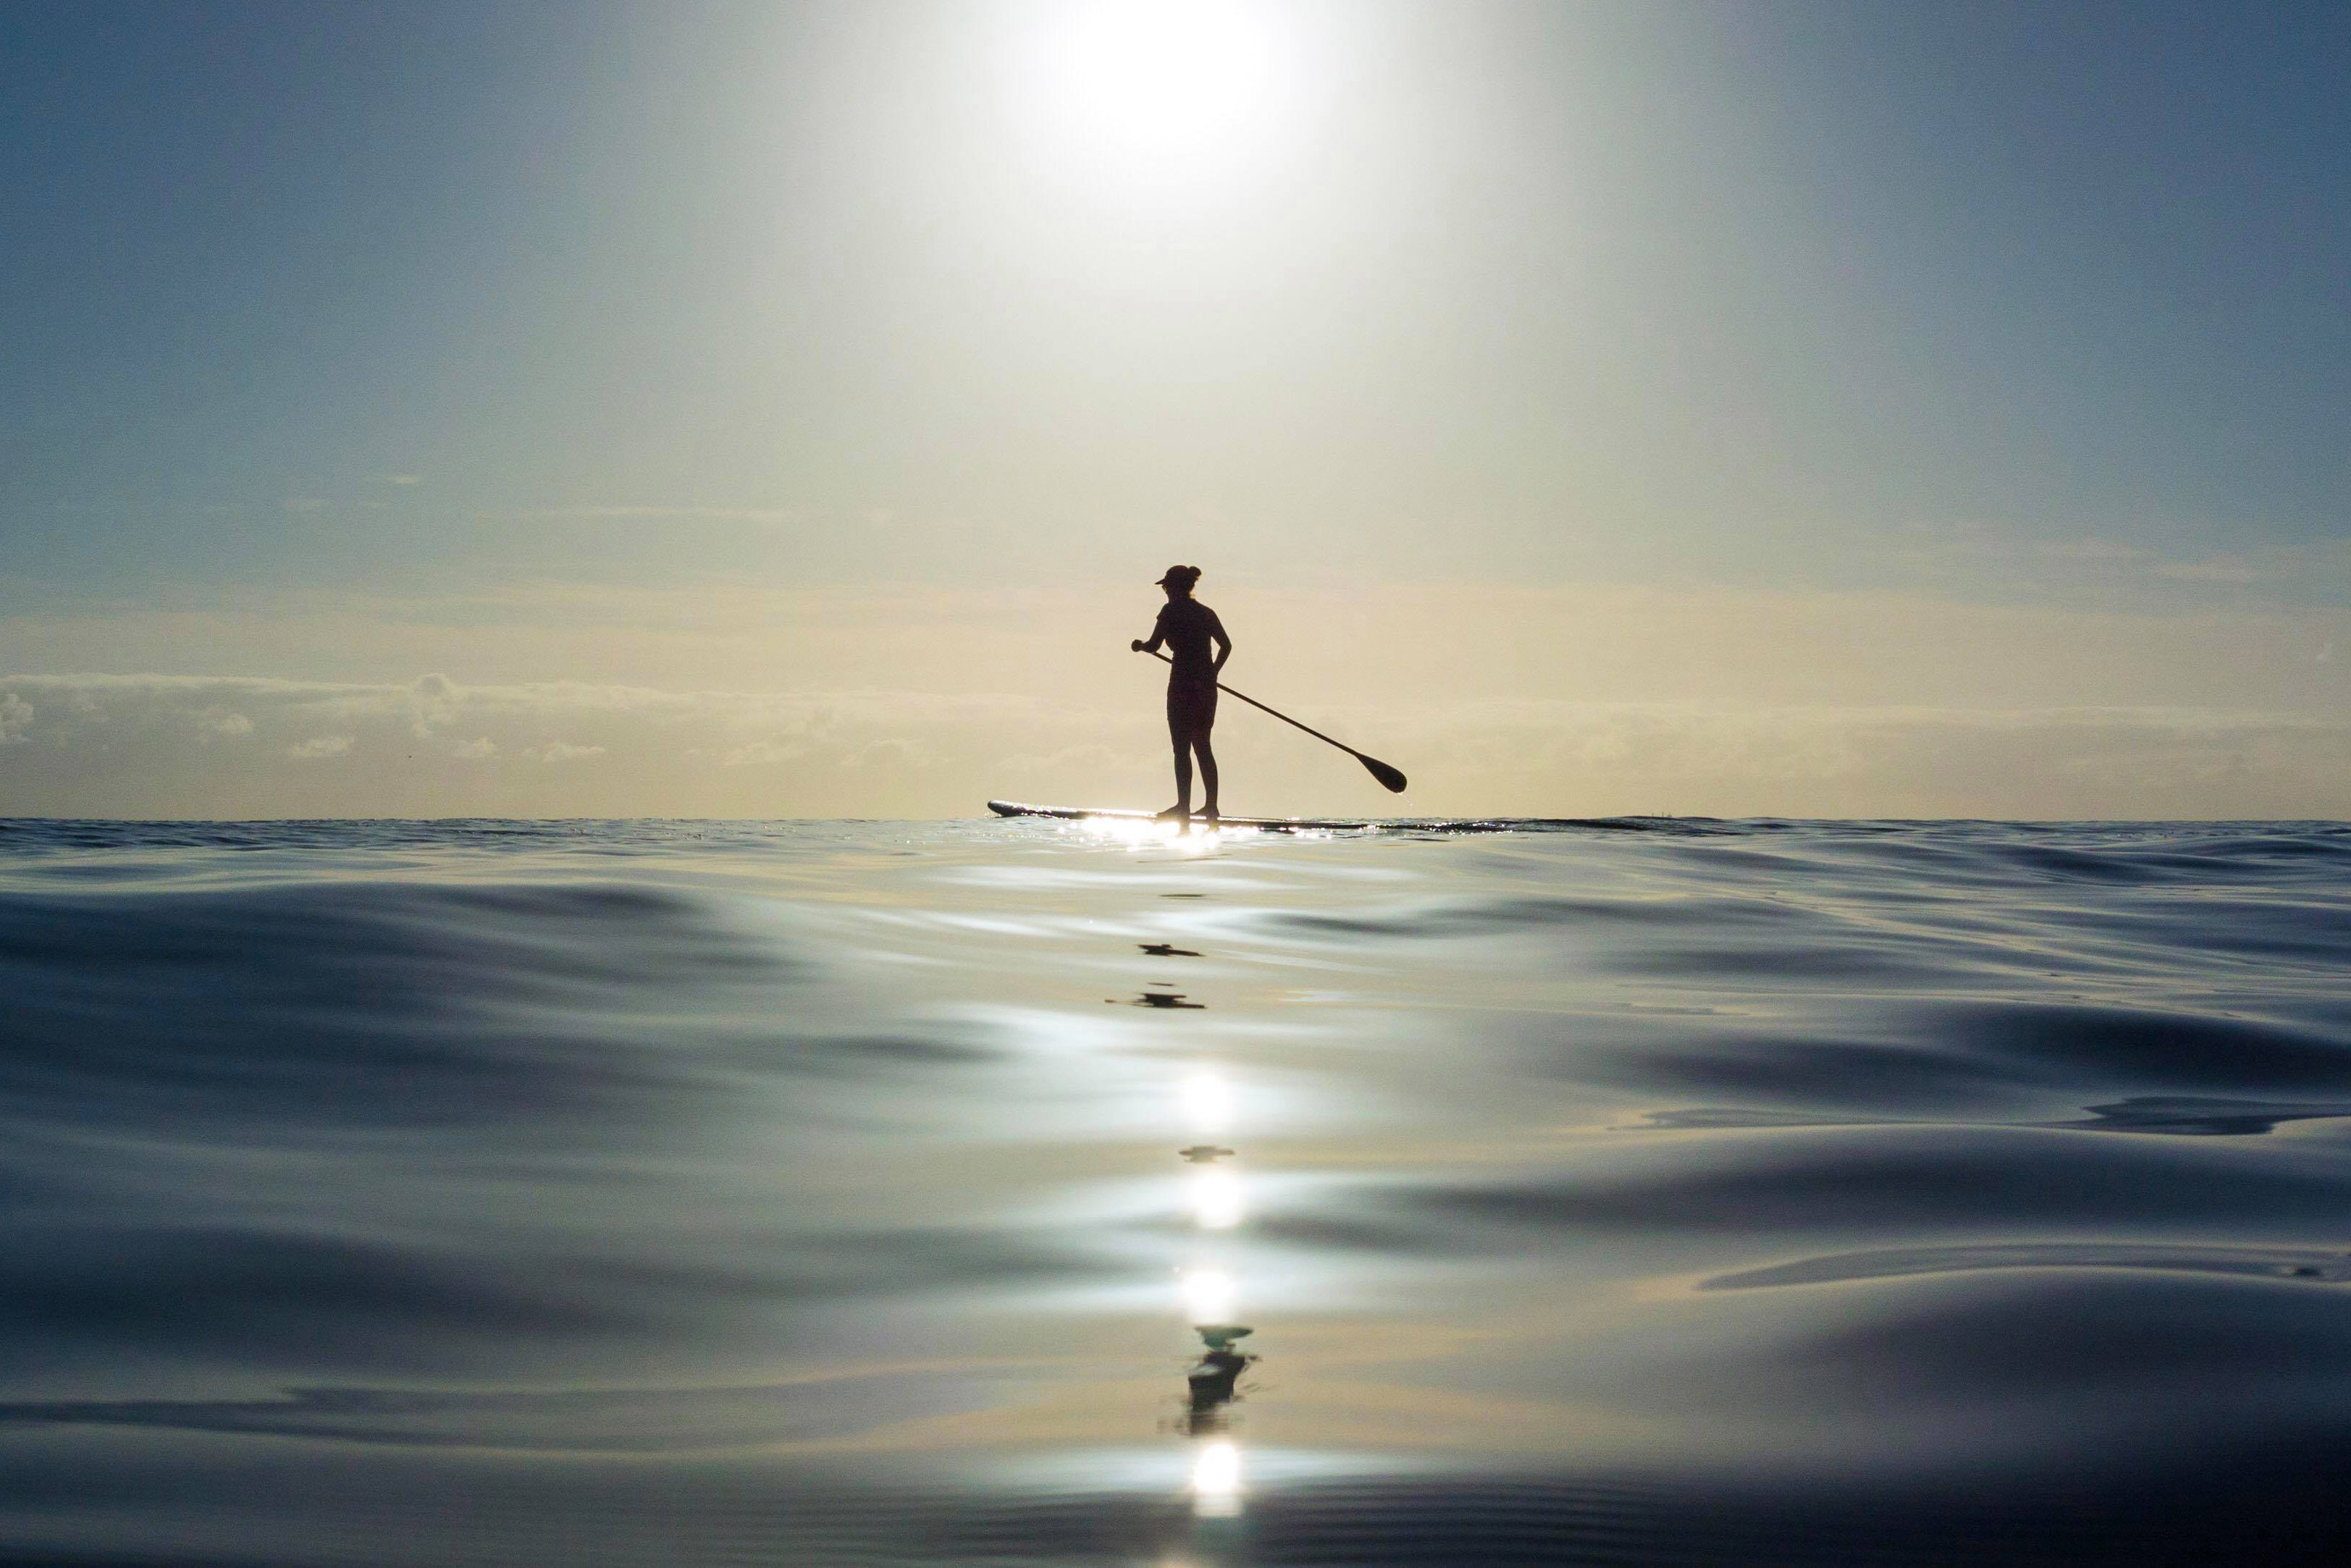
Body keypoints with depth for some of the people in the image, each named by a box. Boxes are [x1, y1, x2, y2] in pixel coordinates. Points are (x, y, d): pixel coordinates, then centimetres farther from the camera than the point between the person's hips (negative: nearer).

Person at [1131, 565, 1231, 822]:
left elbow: (1154, 646, -6)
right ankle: (1211, 805, 11)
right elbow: (1226, 645, 9)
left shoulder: (1171, 610, -5)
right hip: (1206, 685, 6)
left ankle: (1184, 805, -3)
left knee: (1182, 748, -2)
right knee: (1202, 746, 12)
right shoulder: (1206, 612, 12)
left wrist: (1139, 646, 14)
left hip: (1183, 683, -6)